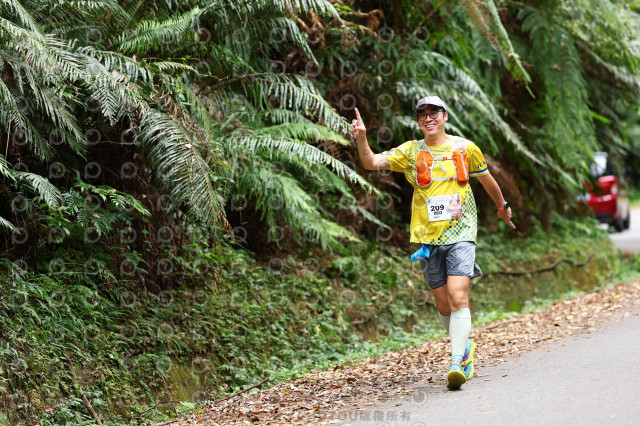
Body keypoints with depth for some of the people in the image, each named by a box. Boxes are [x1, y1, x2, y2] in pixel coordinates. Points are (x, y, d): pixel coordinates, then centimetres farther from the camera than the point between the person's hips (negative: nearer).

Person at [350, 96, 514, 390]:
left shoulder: (465, 148, 5)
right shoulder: (410, 152, 4)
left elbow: (486, 180, 21)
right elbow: (372, 163, -7)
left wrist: (502, 207, 35)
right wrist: (362, 140, -26)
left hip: (460, 233, -2)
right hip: (427, 237, 2)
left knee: (458, 297, -18)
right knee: (443, 303, 9)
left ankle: (456, 363, -23)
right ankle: (465, 348, 33)